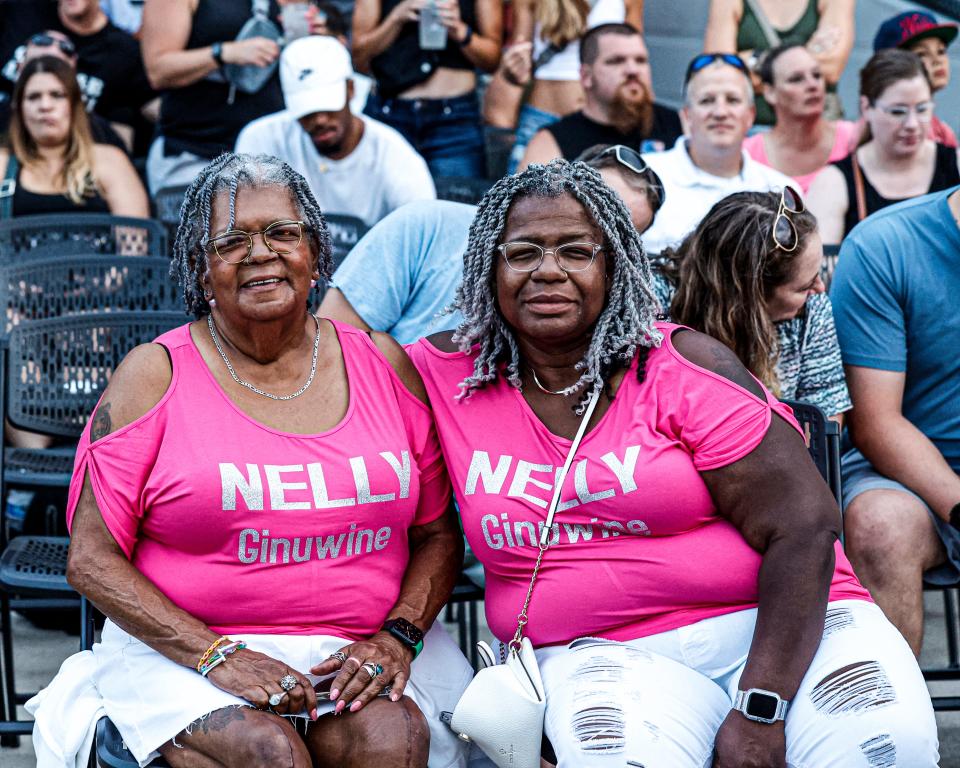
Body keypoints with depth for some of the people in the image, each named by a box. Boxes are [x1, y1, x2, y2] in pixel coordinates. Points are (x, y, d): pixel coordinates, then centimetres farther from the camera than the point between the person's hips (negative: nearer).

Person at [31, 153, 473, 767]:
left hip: (362, 647, 3)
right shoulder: (155, 376, 1)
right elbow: (92, 559, -3)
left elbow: (439, 532, 12)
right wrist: (216, 656, -15)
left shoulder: (383, 365, 9)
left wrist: (397, 637, -7)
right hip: (183, 647, -2)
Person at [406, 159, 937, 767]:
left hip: (776, 627, 0)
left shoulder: (682, 365, -4)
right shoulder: (451, 376, 5)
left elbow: (804, 528, -10)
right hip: (603, 651, 1)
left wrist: (759, 710, -21)